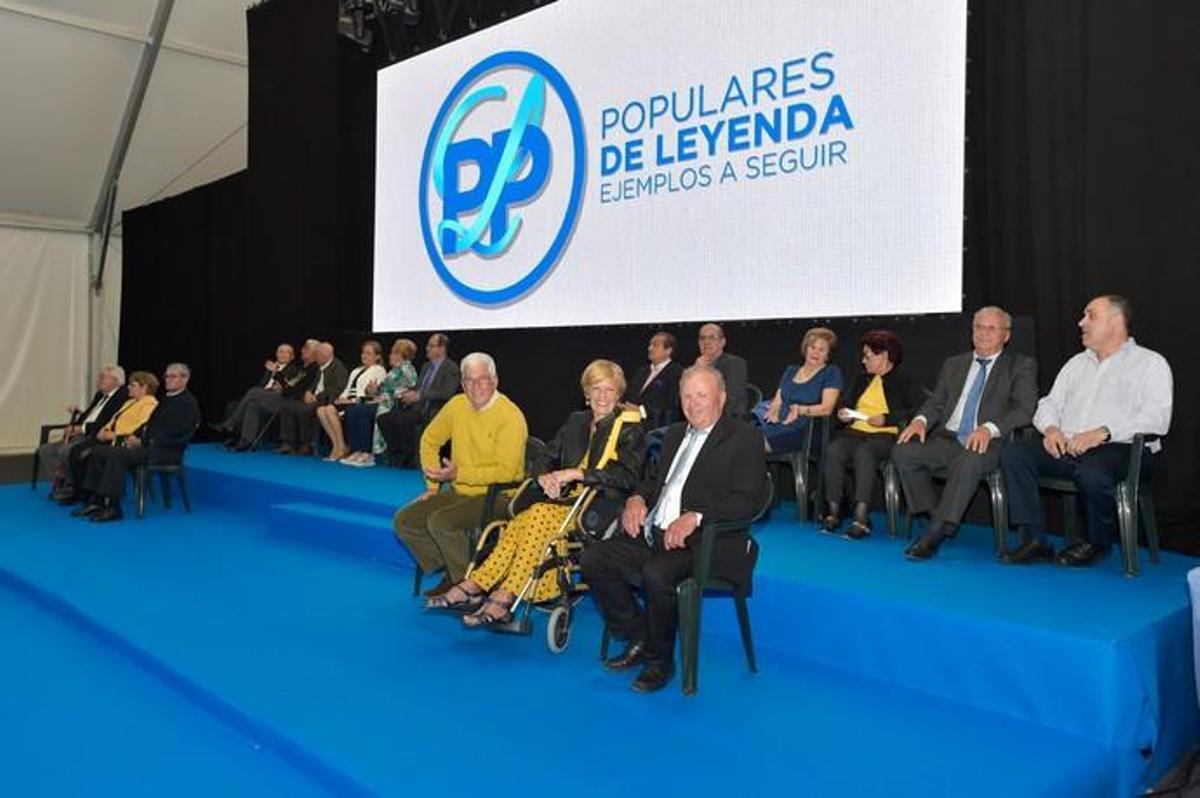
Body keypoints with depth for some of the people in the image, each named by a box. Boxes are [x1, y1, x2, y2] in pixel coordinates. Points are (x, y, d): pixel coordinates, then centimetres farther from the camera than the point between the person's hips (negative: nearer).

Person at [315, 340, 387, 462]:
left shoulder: (379, 371, 3)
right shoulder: (356, 371, 28)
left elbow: (374, 393, -11)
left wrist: (353, 400, -18)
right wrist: (341, 398, 1)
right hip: (348, 401, 8)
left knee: (331, 409, -28)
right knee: (321, 410, -17)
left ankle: (342, 448, -19)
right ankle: (337, 445, -14)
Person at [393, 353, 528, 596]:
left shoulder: (511, 416, -17)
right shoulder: (457, 405, 3)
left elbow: (505, 472, -22)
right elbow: (429, 441, 17)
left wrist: (459, 474, -25)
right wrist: (433, 485, 10)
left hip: (496, 496, -8)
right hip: (459, 492, 8)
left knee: (440, 521, -28)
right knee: (404, 521, -1)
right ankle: (450, 573, 8)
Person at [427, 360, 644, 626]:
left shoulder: (629, 429, 3)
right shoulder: (575, 422, 21)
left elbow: (628, 475, -12)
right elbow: (546, 459, 18)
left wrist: (576, 473, -17)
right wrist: (545, 477, -6)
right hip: (566, 501, 5)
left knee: (541, 514, -32)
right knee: (520, 521, -26)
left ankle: (504, 599, -31)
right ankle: (475, 586, -28)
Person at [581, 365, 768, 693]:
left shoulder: (744, 438, -2)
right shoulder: (675, 435, 22)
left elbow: (748, 500, -13)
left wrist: (694, 517, -26)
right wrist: (637, 498, 6)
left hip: (706, 543, -8)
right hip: (655, 534, 8)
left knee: (657, 574, -33)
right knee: (594, 558, -8)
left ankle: (660, 660, -7)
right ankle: (638, 638, 9)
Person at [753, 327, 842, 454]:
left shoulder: (831, 372, 6)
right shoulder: (790, 371, 23)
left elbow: (827, 408, -6)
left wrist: (800, 410, -24)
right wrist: (774, 410, -8)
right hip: (779, 423, 5)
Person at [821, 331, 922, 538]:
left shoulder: (905, 382, 6)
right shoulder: (862, 379, 27)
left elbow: (915, 412, -7)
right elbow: (845, 400, 32)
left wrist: (886, 419, -15)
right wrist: (842, 413, 10)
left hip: (886, 435, -5)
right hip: (855, 431, 5)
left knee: (863, 452, -38)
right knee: (833, 450, -28)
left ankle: (861, 517, -40)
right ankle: (833, 511, -27)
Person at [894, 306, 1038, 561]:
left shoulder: (1021, 366, 10)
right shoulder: (954, 364, 24)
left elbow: (1024, 408, -5)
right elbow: (936, 402, 18)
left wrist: (989, 428, -24)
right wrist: (921, 420, -7)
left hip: (989, 443, -5)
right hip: (947, 441, 5)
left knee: (969, 459, -39)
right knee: (903, 451, -22)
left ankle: (936, 534, -33)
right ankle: (937, 518, -10)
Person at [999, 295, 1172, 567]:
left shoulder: (1150, 363, 6)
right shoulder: (1077, 363, 25)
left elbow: (1157, 417, -10)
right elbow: (1050, 403, 21)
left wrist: (1103, 432, -22)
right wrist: (1051, 428, -4)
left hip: (1121, 448, -6)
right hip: (1067, 448, 6)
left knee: (1092, 472, -39)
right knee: (1013, 453, -19)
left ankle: (1096, 543, -8)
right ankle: (1035, 539, -17)